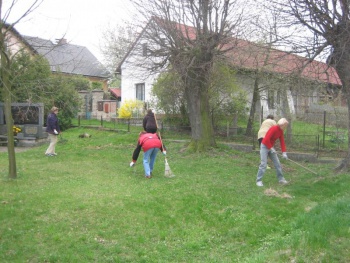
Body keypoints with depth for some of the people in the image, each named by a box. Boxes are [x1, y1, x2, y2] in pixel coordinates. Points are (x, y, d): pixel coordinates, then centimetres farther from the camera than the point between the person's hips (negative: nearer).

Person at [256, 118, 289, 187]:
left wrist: (284, 153, -3)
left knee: (277, 163, 8)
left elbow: (282, 142, 3)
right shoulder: (273, 129, -23)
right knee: (263, 164, -13)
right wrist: (271, 148, -22)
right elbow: (266, 139, -28)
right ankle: (259, 181, -8)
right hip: (264, 146, -8)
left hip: (271, 147, 8)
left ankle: (281, 179, 19)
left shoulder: (281, 131, 3)